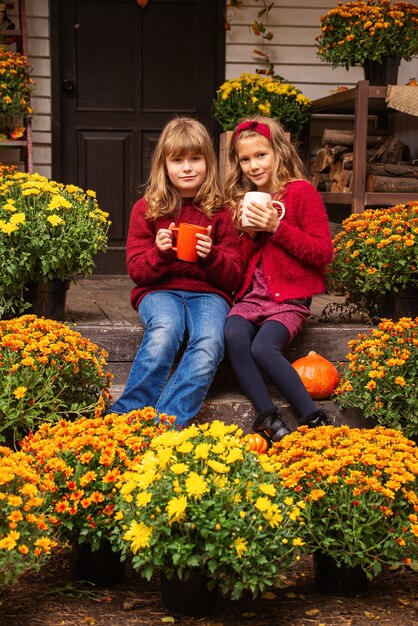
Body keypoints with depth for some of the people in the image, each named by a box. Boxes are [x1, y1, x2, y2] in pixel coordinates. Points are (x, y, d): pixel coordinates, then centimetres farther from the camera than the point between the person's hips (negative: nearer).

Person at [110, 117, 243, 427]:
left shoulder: (221, 211, 8)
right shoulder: (147, 209, 8)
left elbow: (234, 277, 7)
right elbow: (137, 270, 6)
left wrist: (211, 256, -14)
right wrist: (160, 253, -15)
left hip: (208, 293, 1)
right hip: (159, 290, 0)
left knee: (209, 343, -34)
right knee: (165, 332, -37)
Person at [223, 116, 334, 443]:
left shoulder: (301, 192, -3)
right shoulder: (243, 200, 16)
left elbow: (323, 253, -9)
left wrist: (277, 227, -15)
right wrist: (249, 234, -2)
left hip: (290, 297, -5)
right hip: (252, 295, 5)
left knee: (262, 347, -29)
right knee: (234, 336, -27)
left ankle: (314, 419, -19)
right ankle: (269, 418, -24)